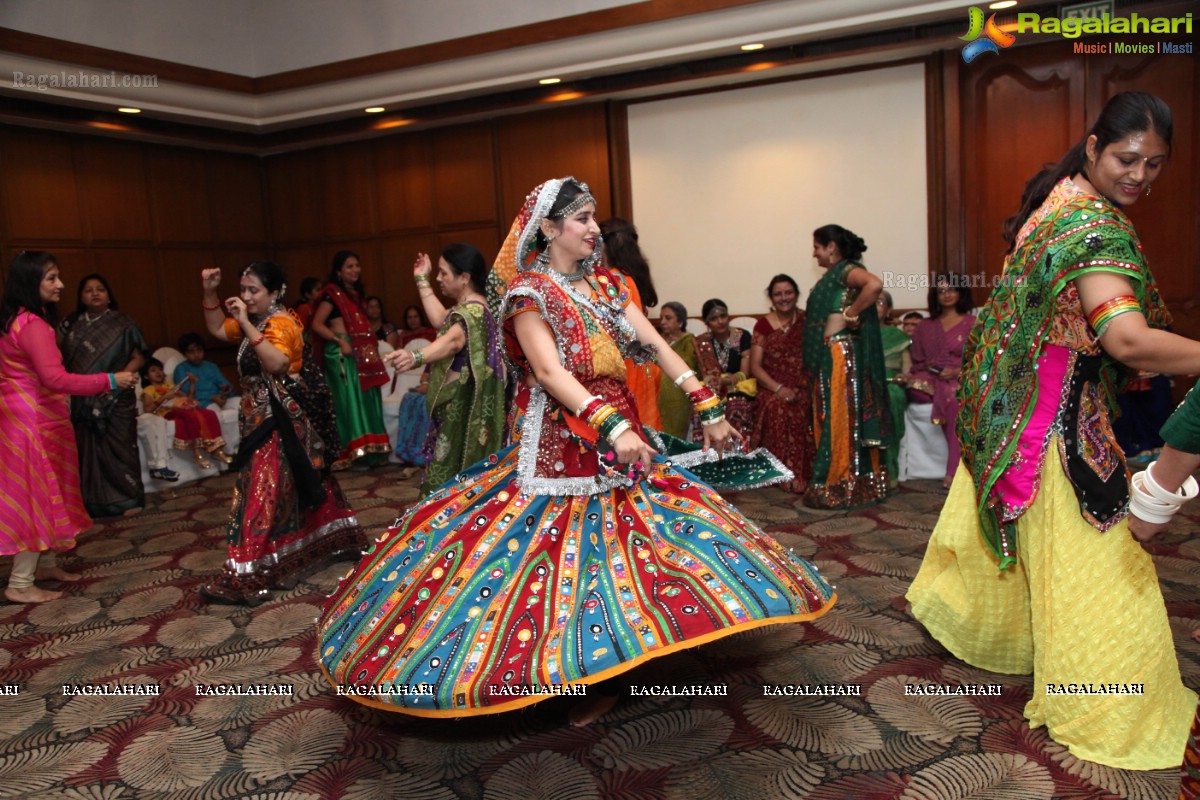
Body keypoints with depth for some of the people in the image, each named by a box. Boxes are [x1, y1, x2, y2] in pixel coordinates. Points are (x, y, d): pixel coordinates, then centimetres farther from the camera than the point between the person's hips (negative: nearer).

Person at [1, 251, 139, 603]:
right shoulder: (32, 324, -21)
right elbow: (55, 378, -29)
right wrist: (109, 381, -26)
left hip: (31, 419, 10)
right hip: (33, 423, -10)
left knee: (45, 494, 18)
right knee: (35, 496, -3)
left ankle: (45, 563, 29)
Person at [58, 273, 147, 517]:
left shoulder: (122, 324, 1)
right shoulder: (71, 324, 10)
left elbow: (138, 357, -2)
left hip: (116, 399, -3)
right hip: (82, 400, 3)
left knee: (119, 447, -2)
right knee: (88, 450, 5)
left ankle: (129, 499, 6)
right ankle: (93, 503, 13)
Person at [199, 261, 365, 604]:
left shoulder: (281, 323, -16)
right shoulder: (257, 322, 12)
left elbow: (277, 363, -33)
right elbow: (218, 329, 23)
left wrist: (246, 325, -32)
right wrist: (210, 293, 11)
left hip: (280, 421, -10)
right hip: (265, 418, 10)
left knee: (262, 490, -9)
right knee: (302, 483, 18)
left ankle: (246, 576, -6)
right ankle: (336, 538, 32)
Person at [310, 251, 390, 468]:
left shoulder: (355, 293, 18)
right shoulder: (333, 294, -6)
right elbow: (316, 324, -14)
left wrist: (371, 348, 11)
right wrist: (340, 341, -21)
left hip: (361, 354, 8)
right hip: (343, 354, -8)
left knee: (365, 400, 9)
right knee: (350, 400, -9)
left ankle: (370, 451, 15)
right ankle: (353, 452, -5)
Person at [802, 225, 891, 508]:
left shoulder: (846, 269, -9)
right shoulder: (832, 275, 19)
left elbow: (874, 284, -29)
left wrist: (851, 314, -19)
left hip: (840, 355, -9)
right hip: (827, 356, 9)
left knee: (840, 420, -5)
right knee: (831, 420, 11)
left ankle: (840, 488, 0)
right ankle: (834, 484, 17)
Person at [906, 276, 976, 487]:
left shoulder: (973, 323, 10)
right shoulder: (925, 326, 20)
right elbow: (917, 362, 16)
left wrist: (957, 371, -14)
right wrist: (927, 368, -6)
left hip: (961, 380, -3)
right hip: (932, 380, 3)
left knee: (952, 397, -37)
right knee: (914, 388, -32)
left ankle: (954, 471, -40)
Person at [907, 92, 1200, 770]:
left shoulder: (1056, 198, 7)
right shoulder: (1101, 227, -23)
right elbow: (1129, 340, -35)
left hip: (1010, 404, 9)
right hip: (1061, 418, -9)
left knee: (997, 524, 26)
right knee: (1088, 560, 3)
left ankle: (950, 606, 46)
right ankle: (1102, 712, 18)